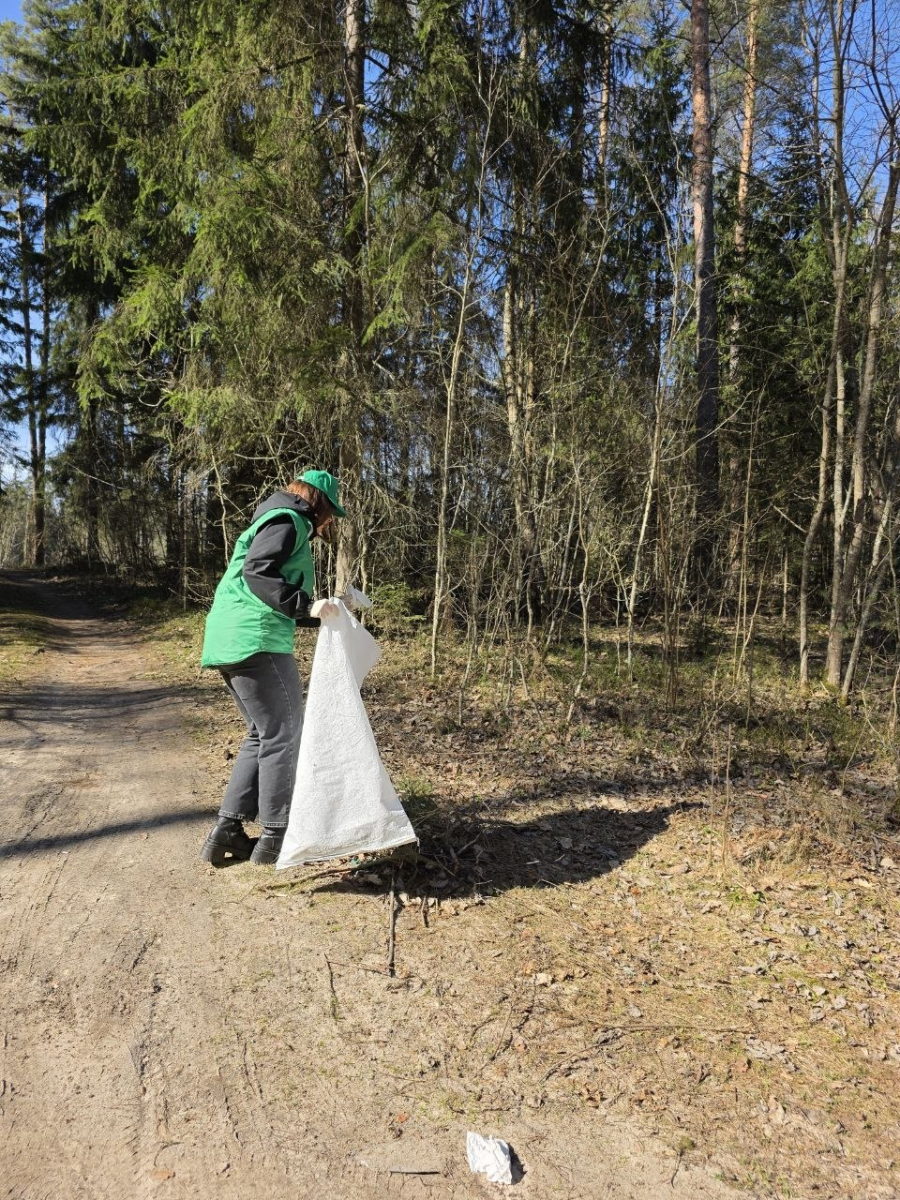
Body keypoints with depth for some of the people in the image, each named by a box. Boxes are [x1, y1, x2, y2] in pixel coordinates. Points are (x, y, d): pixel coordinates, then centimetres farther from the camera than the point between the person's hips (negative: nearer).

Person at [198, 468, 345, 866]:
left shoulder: (281, 524, 27)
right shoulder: (288, 521, -4)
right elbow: (257, 572, -19)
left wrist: (322, 610, 31)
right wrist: (306, 606, -22)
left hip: (232, 640, 10)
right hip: (256, 639, -10)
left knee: (263, 734, 15)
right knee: (284, 734, -2)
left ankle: (226, 831, 16)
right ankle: (275, 837, 5)